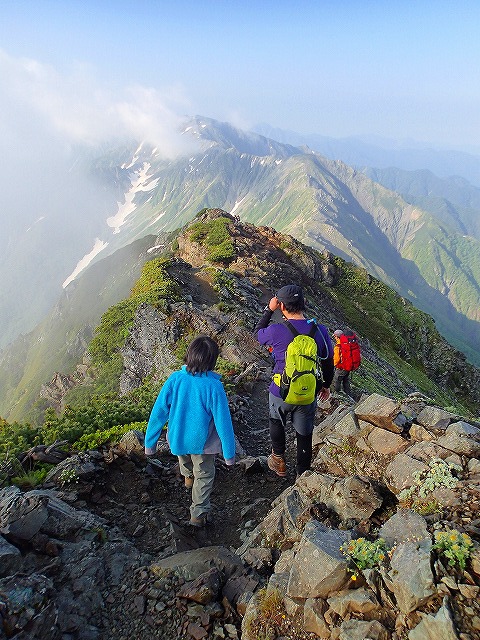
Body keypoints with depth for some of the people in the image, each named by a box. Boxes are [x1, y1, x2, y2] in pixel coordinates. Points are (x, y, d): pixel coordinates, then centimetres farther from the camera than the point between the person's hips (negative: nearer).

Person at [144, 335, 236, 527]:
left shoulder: (175, 379, -21)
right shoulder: (214, 387, -29)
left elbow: (158, 413, -15)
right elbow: (223, 422, -22)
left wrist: (150, 442, -2)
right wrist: (229, 453, -9)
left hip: (177, 439, 3)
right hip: (202, 442, -3)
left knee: (186, 460, 37)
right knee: (204, 476, 24)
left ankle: (188, 477, 66)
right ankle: (198, 514, 34)